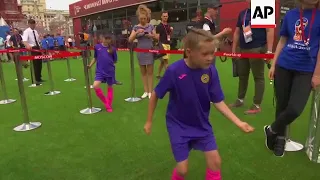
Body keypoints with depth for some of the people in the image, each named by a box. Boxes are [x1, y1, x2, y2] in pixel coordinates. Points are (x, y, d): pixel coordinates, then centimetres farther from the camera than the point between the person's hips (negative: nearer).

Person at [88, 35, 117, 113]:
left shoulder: (112, 49, -1)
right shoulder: (97, 47, 4)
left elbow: (115, 60, 7)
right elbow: (95, 58, 16)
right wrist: (90, 65, 9)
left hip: (110, 71, -1)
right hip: (100, 71, 1)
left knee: (110, 87, 10)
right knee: (95, 86, -14)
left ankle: (109, 105, 26)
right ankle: (106, 102, 8)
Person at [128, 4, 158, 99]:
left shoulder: (151, 26, 1)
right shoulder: (136, 27, 1)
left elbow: (157, 38, 6)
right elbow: (130, 40, -5)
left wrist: (152, 35, -15)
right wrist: (137, 32, -19)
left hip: (150, 52, -1)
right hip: (140, 52, 1)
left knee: (150, 72, 2)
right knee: (143, 72, 8)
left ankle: (150, 91, 10)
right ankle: (146, 91, 18)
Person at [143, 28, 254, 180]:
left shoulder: (211, 71, -16)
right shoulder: (174, 71, -26)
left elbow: (218, 102, -7)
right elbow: (155, 95, -12)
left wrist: (238, 122, -16)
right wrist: (149, 121, -3)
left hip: (202, 124, 3)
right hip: (178, 125, -3)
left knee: (215, 161, 1)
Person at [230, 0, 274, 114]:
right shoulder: (242, 13, 16)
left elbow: (270, 31, -10)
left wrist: (269, 50, -18)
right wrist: (233, 49, 14)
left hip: (258, 49, -6)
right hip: (243, 50, 7)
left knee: (258, 77, 0)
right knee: (242, 75, 14)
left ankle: (257, 105, 7)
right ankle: (240, 100, 29)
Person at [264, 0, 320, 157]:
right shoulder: (290, 14, 7)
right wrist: (273, 65, 7)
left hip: (306, 70, -2)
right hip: (283, 67, 2)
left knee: (294, 109, -12)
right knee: (281, 105, 9)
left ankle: (271, 130, 16)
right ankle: (280, 138, 30)